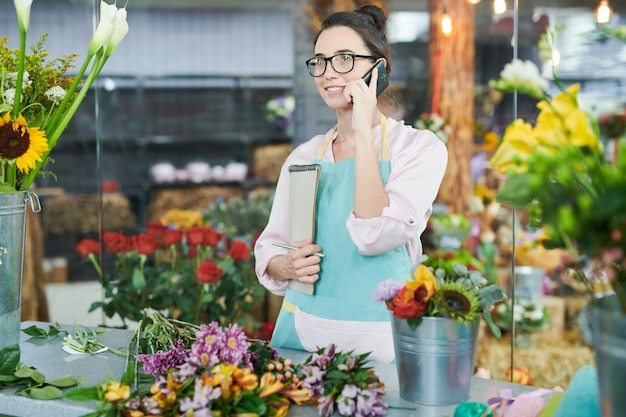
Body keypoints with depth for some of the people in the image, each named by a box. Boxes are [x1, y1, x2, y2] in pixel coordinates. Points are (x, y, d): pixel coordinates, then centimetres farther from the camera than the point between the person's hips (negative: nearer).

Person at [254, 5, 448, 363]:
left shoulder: (419, 148, -5)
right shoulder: (304, 156, 9)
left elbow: (375, 235, -20)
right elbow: (270, 245, 13)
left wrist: (364, 134, -16)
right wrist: (287, 266, -10)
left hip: (375, 339, -4)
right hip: (300, 330, 4)